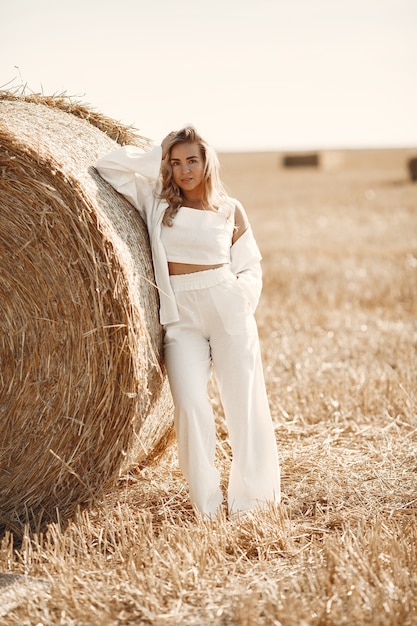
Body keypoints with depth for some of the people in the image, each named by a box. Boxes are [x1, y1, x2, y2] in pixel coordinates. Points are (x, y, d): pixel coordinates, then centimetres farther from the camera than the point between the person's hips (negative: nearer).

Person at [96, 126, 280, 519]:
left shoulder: (231, 211, 8)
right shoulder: (156, 200, 8)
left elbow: (250, 266, 13)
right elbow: (108, 165, 4)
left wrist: (244, 296, -4)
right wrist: (157, 158, 5)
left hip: (228, 311, 0)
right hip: (181, 317, 0)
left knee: (244, 399, -1)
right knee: (190, 405, -11)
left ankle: (249, 496, 12)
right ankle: (207, 503, 1)